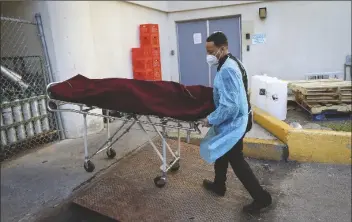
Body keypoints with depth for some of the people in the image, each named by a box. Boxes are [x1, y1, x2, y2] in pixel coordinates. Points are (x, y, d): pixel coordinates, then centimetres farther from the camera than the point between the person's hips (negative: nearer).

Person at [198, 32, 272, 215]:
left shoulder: (227, 70, -27)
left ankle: (261, 198, 18)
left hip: (234, 122, -10)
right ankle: (218, 185, 41)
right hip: (235, 118, 10)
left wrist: (210, 120, -20)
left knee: (236, 161, 3)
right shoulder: (231, 63, 6)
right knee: (221, 153, 22)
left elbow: (229, 106, -31)